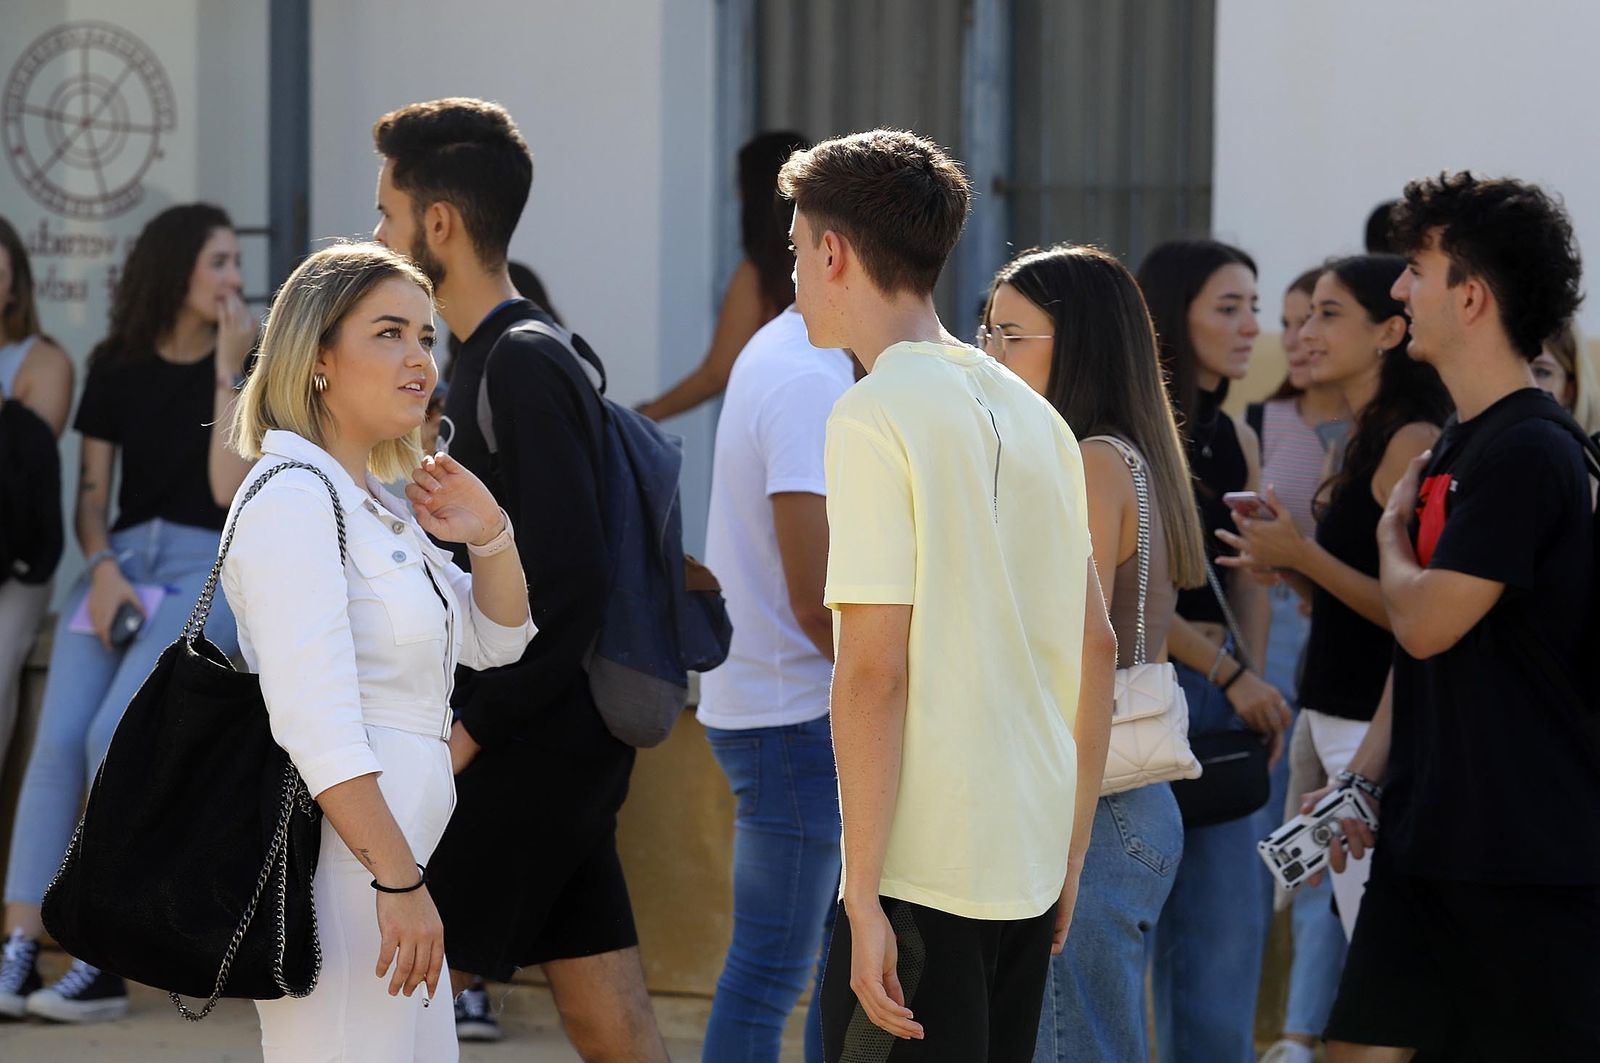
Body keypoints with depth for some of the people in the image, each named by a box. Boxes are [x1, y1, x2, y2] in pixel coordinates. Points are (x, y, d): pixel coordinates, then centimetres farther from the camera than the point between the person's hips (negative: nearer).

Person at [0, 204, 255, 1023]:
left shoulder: (246, 369, 3)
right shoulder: (117, 369, 12)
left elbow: (228, 489, -9)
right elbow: (91, 494, 12)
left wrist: (228, 372, -11)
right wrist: (102, 568, -7)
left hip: (208, 565, -4)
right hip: (122, 558, 4)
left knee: (117, 736, -24)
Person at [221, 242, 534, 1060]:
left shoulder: (371, 503, 17)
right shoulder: (294, 496, -13)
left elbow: (496, 641, 28)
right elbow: (316, 720, -22)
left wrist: (490, 538, 8)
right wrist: (400, 881, -25)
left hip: (387, 861, 10)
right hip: (336, 866, -10)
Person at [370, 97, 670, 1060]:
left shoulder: (523, 367, -16)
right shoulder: (491, 359, 15)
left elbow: (572, 583, -22)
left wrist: (474, 729, -18)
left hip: (525, 752, -9)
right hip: (560, 747, 9)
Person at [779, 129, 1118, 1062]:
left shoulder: (876, 416, -11)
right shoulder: (1031, 415, 12)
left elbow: (874, 670, -16)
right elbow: (1098, 646, 16)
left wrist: (864, 894, -15)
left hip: (920, 875, -8)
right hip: (1029, 863, 8)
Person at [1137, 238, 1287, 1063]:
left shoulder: (1236, 440, 11)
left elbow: (1247, 583, 14)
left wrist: (1254, 678, -2)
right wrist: (1229, 673, -14)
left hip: (1219, 694, 7)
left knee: (1226, 925, 7)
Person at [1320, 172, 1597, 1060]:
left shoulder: (1528, 451, -16)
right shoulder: (1459, 444, 15)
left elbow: (1426, 621, -19)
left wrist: (1392, 535, 1)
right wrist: (1364, 778, 15)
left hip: (1528, 854, -9)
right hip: (1429, 844, 10)